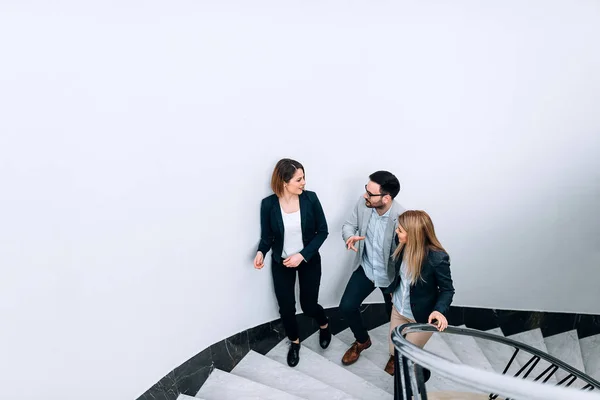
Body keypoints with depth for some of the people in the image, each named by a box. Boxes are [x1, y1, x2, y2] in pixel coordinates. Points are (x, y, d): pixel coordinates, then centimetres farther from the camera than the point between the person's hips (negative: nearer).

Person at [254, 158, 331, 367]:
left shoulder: (310, 198, -16)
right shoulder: (268, 204, -16)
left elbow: (322, 231, -9)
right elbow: (267, 237, -5)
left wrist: (303, 255, -19)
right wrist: (261, 252, -27)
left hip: (309, 260, 0)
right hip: (281, 263, 1)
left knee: (309, 305, 8)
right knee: (286, 308, 7)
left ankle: (324, 325, 45)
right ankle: (294, 342, 38)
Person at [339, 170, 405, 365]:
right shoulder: (363, 203, -17)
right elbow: (349, 224, -1)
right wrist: (350, 237, -25)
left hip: (391, 275, -4)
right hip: (365, 268, 4)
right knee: (346, 307, 5)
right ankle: (362, 341, 37)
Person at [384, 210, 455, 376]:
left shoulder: (437, 258, -31)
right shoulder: (404, 246, -17)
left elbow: (447, 290, -16)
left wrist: (439, 310, -32)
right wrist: (392, 289, 17)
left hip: (422, 317, -5)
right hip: (398, 309, 5)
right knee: (394, 352, 19)